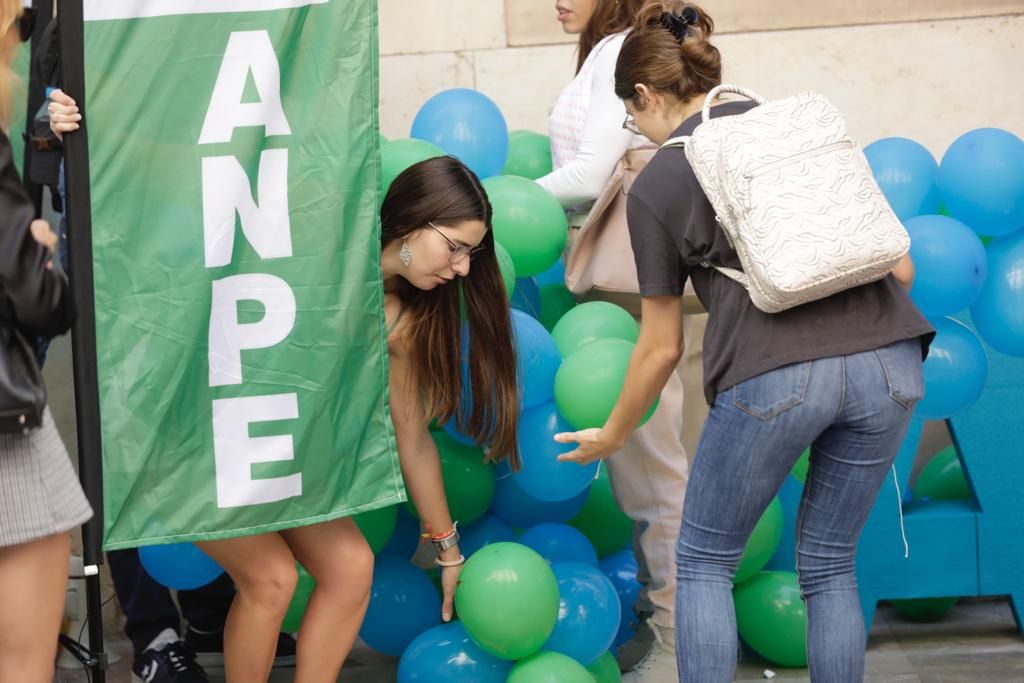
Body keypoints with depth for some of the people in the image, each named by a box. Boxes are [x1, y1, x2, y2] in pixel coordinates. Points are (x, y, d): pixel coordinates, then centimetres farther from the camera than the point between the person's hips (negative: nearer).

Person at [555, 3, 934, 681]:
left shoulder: (657, 185, 10)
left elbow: (662, 348, 16)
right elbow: (901, 266, 16)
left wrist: (611, 437, 31)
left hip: (775, 376, -4)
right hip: (888, 364, 4)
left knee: (704, 563, 16)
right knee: (829, 564, 19)